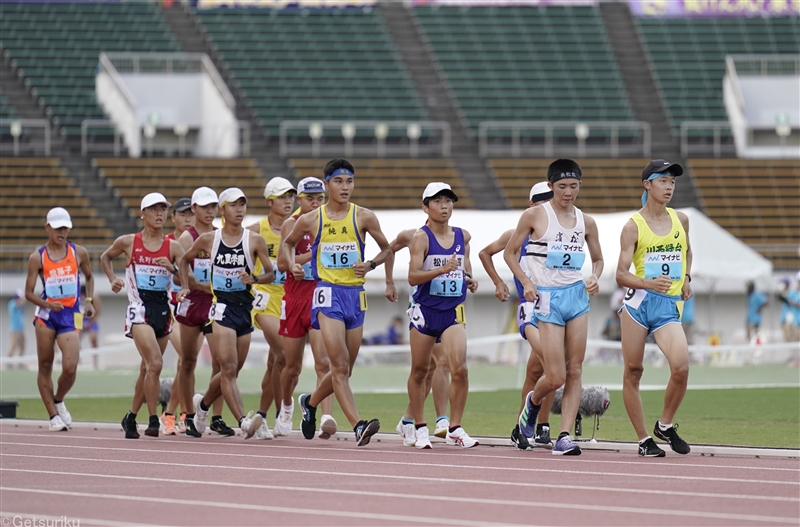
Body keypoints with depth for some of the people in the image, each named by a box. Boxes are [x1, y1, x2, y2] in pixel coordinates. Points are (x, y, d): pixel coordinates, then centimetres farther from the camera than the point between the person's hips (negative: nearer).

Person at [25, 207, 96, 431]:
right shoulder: (37, 257, -1)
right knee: (45, 366, 1)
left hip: (71, 316, 0)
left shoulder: (79, 253, 4)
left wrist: (89, 300, 9)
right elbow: (29, 292, -1)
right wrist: (46, 304, -19)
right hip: (46, 315, 0)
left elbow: (89, 277, 23)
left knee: (70, 368, -11)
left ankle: (58, 400, 18)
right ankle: (53, 415, 10)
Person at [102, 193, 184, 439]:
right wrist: (113, 279, 5)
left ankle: (131, 417, 29)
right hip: (140, 308, -4)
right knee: (155, 363, -20)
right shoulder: (128, 242, 1)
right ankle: (153, 420, -16)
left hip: (163, 309, 4)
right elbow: (105, 257, 20)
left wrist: (173, 268, -20)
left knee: (147, 368, 12)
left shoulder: (173, 247, 4)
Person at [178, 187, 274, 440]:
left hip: (245, 308, 3)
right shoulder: (208, 240, 1)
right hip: (221, 307, -3)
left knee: (232, 372, 13)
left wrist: (254, 279, -16)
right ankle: (243, 421, -25)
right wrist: (186, 286, 8)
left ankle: (203, 403, 40)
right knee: (228, 368, -17)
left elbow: (271, 274, 3)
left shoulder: (255, 241, 0)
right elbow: (185, 260, 18)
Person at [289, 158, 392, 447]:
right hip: (328, 293, -3)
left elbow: (386, 248, 13)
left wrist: (370, 265, -6)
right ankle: (358, 426, -23)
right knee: (339, 364, -16)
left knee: (345, 369, 11)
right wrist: (291, 264, 1)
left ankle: (310, 402, 38)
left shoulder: (364, 217, 2)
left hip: (355, 294, 3)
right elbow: (288, 242, 20)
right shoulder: (310, 220, 1)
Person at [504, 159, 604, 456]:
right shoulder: (535, 216, -3)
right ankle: (534, 401, 26)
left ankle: (564, 437, 0)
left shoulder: (586, 222, 8)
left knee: (574, 371, -1)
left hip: (577, 295, 4)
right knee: (556, 377, -8)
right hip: (548, 298, -4)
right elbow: (509, 252, 4)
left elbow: (598, 259, 20)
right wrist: (526, 283, -10)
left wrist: (595, 277, -2)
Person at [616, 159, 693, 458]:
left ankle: (665, 425, 3)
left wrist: (686, 278, 18)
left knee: (681, 367, -19)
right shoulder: (633, 227, -2)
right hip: (638, 301, -2)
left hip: (669, 305, 2)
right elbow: (621, 275, -6)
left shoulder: (681, 220, 11)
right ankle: (644, 440, 13)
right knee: (633, 372, 1)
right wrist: (649, 283, -24)